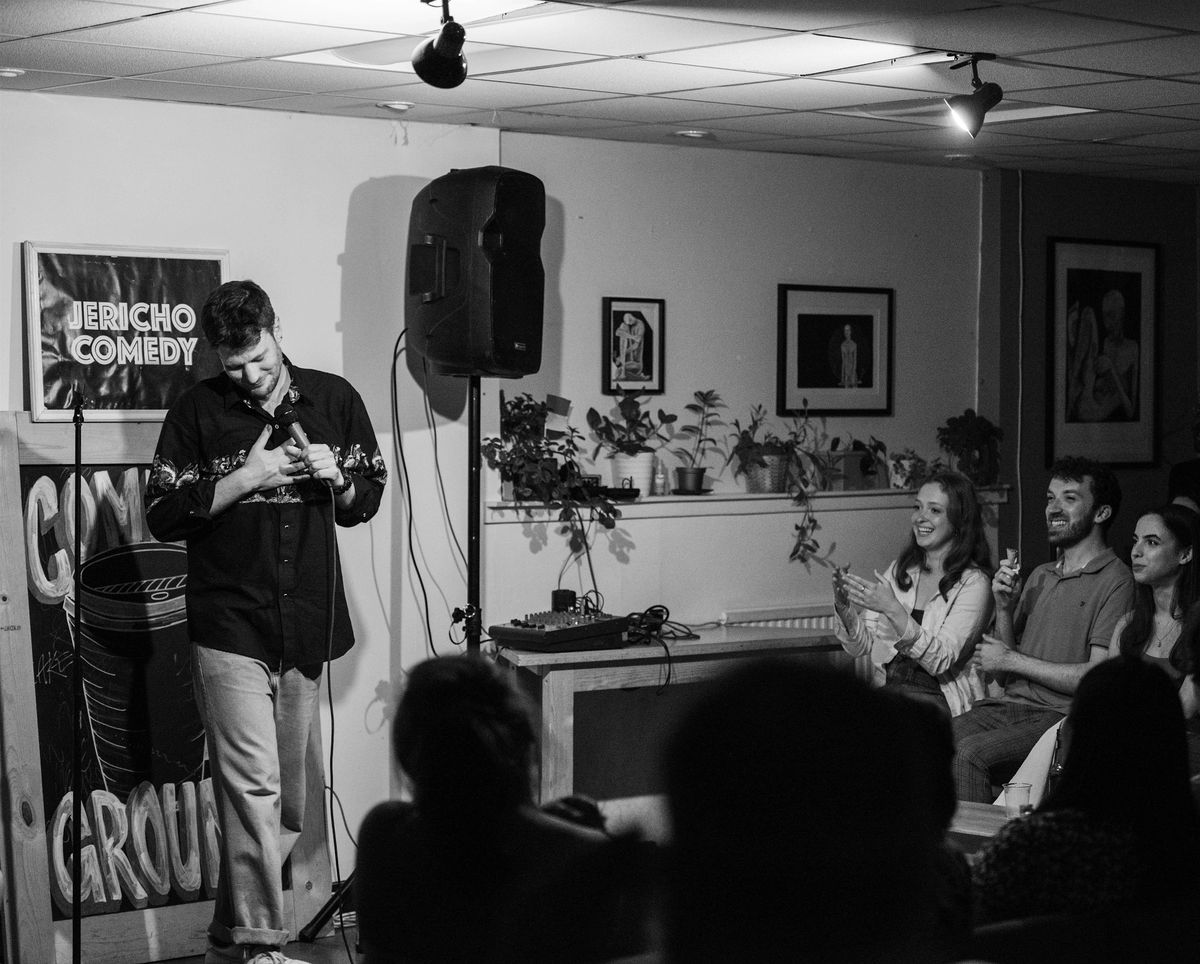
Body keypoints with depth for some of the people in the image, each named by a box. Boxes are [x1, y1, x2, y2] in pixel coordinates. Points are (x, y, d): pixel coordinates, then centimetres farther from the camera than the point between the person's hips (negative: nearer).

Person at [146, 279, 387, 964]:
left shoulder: (334, 399, 7)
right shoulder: (198, 411, 0)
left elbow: (366, 502, 15)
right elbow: (164, 516, -3)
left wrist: (336, 479, -7)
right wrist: (246, 478, -13)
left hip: (307, 625, 4)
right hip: (230, 626, -3)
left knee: (287, 798, 8)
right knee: (253, 787, -12)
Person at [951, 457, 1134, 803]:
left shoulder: (1115, 580, -3)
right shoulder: (1039, 577, 22)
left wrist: (1013, 660, -3)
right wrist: (1005, 610, 3)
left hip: (1061, 715, -6)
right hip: (1008, 705, 6)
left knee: (970, 753, -31)